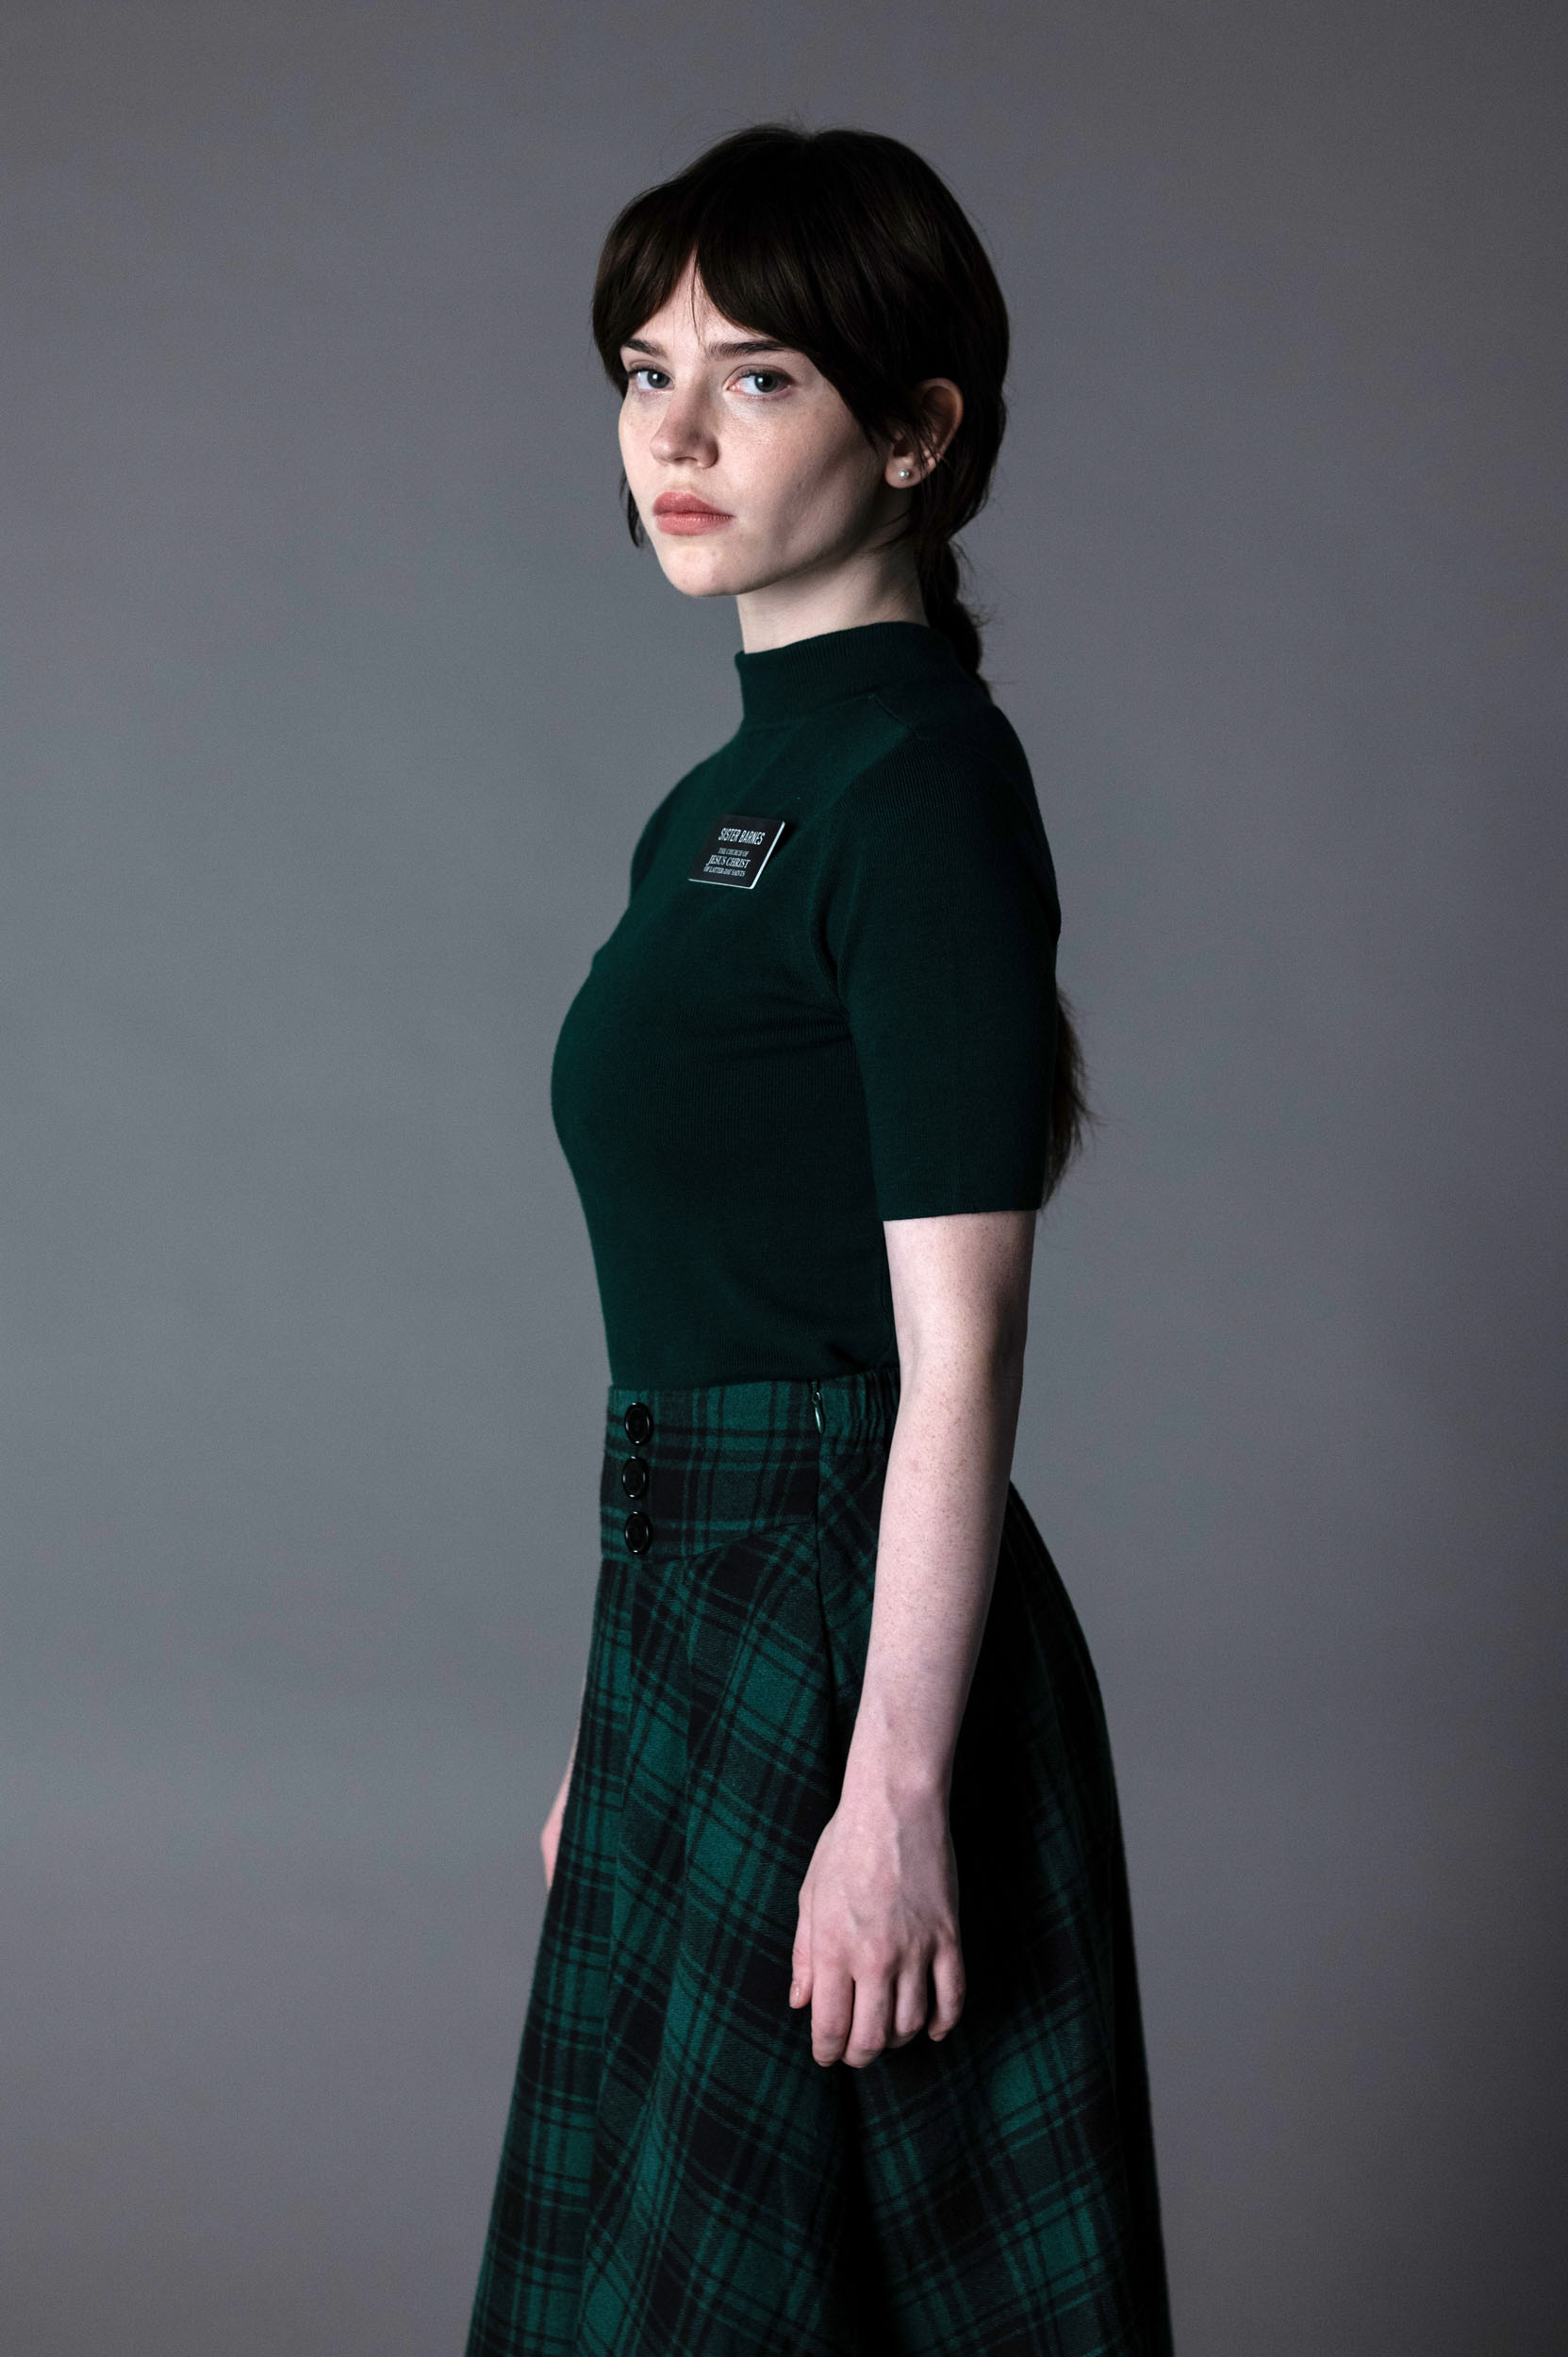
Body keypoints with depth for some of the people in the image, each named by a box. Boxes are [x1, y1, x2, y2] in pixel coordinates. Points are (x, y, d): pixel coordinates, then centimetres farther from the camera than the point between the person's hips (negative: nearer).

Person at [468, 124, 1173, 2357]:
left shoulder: (921, 778, -13)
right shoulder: (730, 795, 14)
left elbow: (958, 1341, -18)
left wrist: (896, 1789, -21)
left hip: (855, 1637, -9)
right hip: (702, 1621, 9)